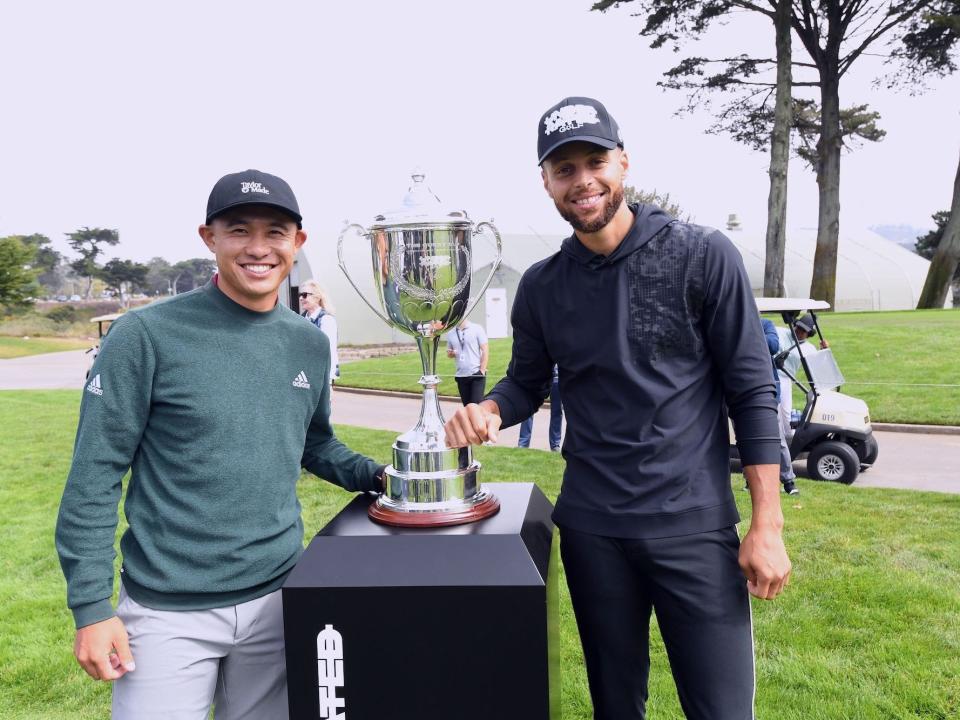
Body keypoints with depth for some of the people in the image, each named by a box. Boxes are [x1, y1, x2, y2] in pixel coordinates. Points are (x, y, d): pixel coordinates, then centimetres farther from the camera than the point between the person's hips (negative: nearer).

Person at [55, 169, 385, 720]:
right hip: (169, 611, -4)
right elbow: (95, 476, -10)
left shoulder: (310, 345, 3)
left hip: (278, 600, 5)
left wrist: (376, 475, -1)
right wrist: (91, 606, -11)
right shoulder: (147, 335, -12)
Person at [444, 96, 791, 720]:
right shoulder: (541, 287, 3)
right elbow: (527, 384, 13)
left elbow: (752, 391, -6)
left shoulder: (703, 256, -7)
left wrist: (767, 525, -9)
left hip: (695, 524, -2)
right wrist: (487, 411, -11)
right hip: (591, 527, 3)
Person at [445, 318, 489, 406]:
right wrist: (451, 353, -5)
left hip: (476, 375, -4)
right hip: (461, 376, 4)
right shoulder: (450, 334, 8)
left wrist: (482, 371, -11)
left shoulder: (477, 329, -2)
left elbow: (485, 351, -4)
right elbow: (449, 353, 20)